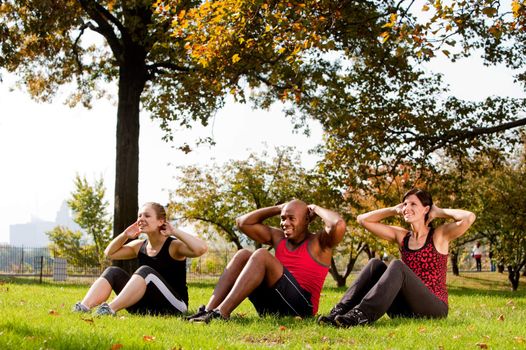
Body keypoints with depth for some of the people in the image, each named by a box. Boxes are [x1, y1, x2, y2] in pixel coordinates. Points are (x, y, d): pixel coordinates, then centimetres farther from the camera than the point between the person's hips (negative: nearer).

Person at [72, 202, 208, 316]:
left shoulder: (173, 246, -8)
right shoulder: (139, 246, 11)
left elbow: (201, 248, -29)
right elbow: (109, 253, 21)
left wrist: (174, 232, -19)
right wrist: (125, 235, 5)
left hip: (174, 306, -6)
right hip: (146, 307, 7)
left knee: (145, 271, -30)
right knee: (113, 272, -6)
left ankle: (110, 309, -43)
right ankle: (82, 307, -28)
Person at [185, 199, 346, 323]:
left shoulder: (318, 242, 1)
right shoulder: (278, 237, 19)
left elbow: (339, 225, -22)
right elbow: (242, 222, 19)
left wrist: (316, 209, -3)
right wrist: (278, 208, 15)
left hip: (300, 306, -7)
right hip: (272, 306, 7)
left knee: (261, 255, -22)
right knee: (243, 255, -3)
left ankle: (221, 313, -35)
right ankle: (209, 310, -21)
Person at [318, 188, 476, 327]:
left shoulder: (439, 235, 0)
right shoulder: (402, 236, 14)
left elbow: (469, 217, -18)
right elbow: (363, 219, 16)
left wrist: (440, 212, -3)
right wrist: (395, 210, 12)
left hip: (434, 308, -5)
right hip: (405, 310, 5)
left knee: (397, 266, -28)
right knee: (375, 264, -12)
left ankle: (361, 315, -44)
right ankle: (340, 311, -26)